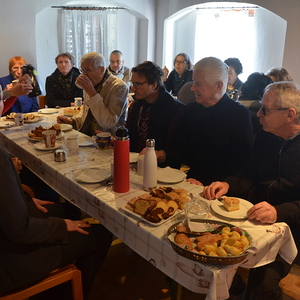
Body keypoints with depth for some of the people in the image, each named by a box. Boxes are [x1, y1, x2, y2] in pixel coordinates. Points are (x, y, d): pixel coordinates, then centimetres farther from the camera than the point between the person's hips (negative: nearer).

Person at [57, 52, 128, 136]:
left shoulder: (119, 87, -16)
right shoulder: (90, 83, 7)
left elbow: (109, 123, -24)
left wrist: (92, 93, -25)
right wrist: (72, 121, 4)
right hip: (87, 135, 7)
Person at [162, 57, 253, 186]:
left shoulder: (240, 115, -7)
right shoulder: (192, 109, 11)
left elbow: (238, 163, -13)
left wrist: (205, 183, -22)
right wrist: (164, 155, -6)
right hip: (188, 179, 6)